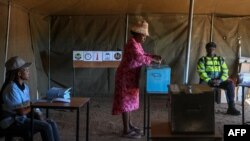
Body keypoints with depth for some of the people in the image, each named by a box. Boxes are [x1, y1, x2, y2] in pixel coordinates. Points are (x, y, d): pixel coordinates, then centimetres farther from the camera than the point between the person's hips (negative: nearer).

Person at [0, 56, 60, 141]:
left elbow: (28, 105, 7)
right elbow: (22, 112, -20)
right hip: (12, 122, -8)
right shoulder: (12, 88, -20)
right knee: (46, 127, -20)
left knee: (52, 124, -4)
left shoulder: (25, 87, 7)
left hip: (22, 118, 8)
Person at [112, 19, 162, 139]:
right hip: (126, 77, -10)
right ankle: (126, 130, 3)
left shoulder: (137, 43, 11)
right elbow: (139, 58, -32)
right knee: (126, 102, -4)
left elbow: (143, 55, 20)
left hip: (131, 77, 10)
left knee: (130, 101, 16)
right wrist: (153, 60, -24)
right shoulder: (132, 44, -20)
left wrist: (154, 56, 5)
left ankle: (129, 125, 27)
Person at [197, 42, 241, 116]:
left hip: (219, 80, 2)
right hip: (207, 80, -2)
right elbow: (201, 72, -6)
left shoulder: (220, 59, 15)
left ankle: (231, 107, -20)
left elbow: (225, 71, 6)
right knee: (202, 85, -37)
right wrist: (210, 81, -20)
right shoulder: (202, 60, 6)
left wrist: (220, 80, -13)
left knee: (230, 83, -25)